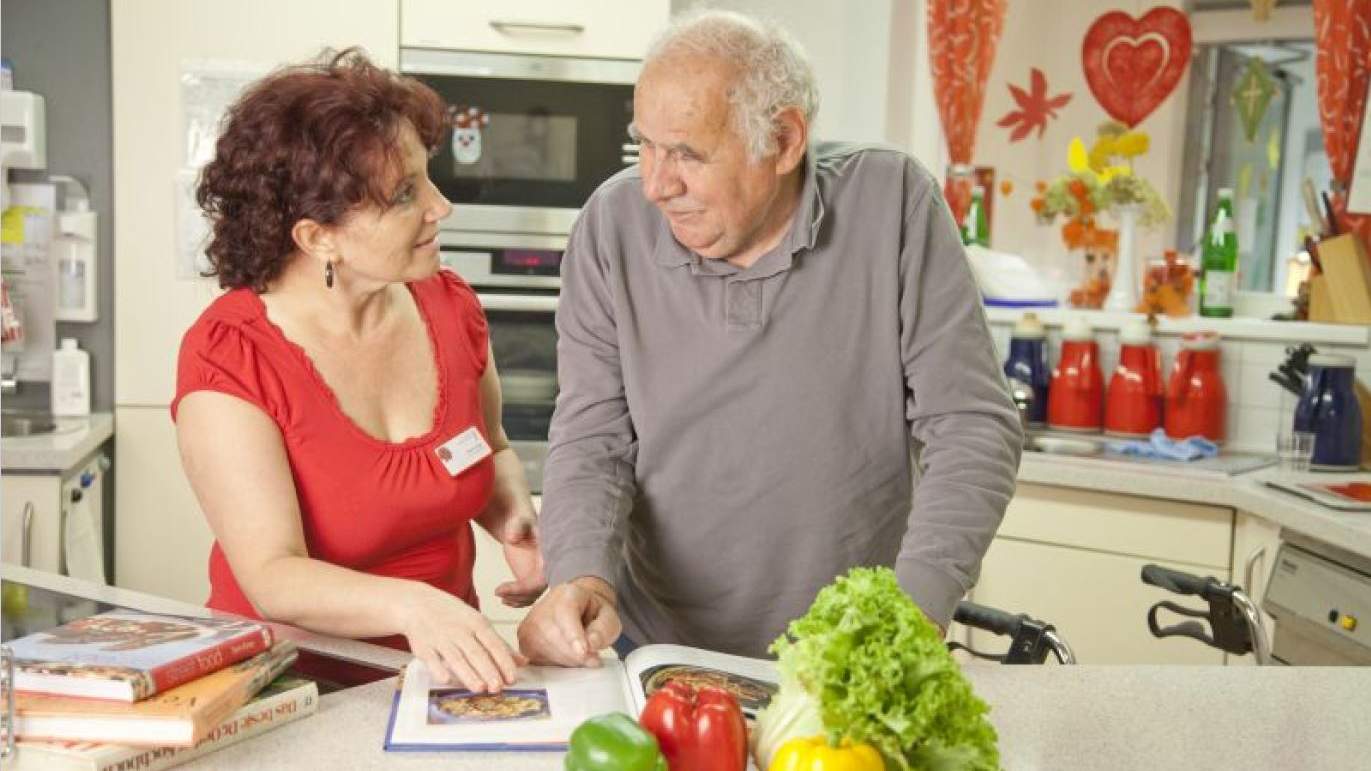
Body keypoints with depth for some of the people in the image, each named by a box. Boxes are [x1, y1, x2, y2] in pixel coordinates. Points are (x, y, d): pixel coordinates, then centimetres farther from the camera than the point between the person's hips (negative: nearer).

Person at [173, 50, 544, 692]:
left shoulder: (450, 307, -2)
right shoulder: (225, 356, -16)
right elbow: (272, 578, -23)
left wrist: (514, 518, -5)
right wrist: (410, 605, -40)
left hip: (442, 667, 1)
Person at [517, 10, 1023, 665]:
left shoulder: (891, 201, -9)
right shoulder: (613, 225, -5)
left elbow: (973, 429, -9)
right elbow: (592, 441, -2)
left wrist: (913, 616, -21)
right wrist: (584, 578, -21)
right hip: (653, 652, 2)